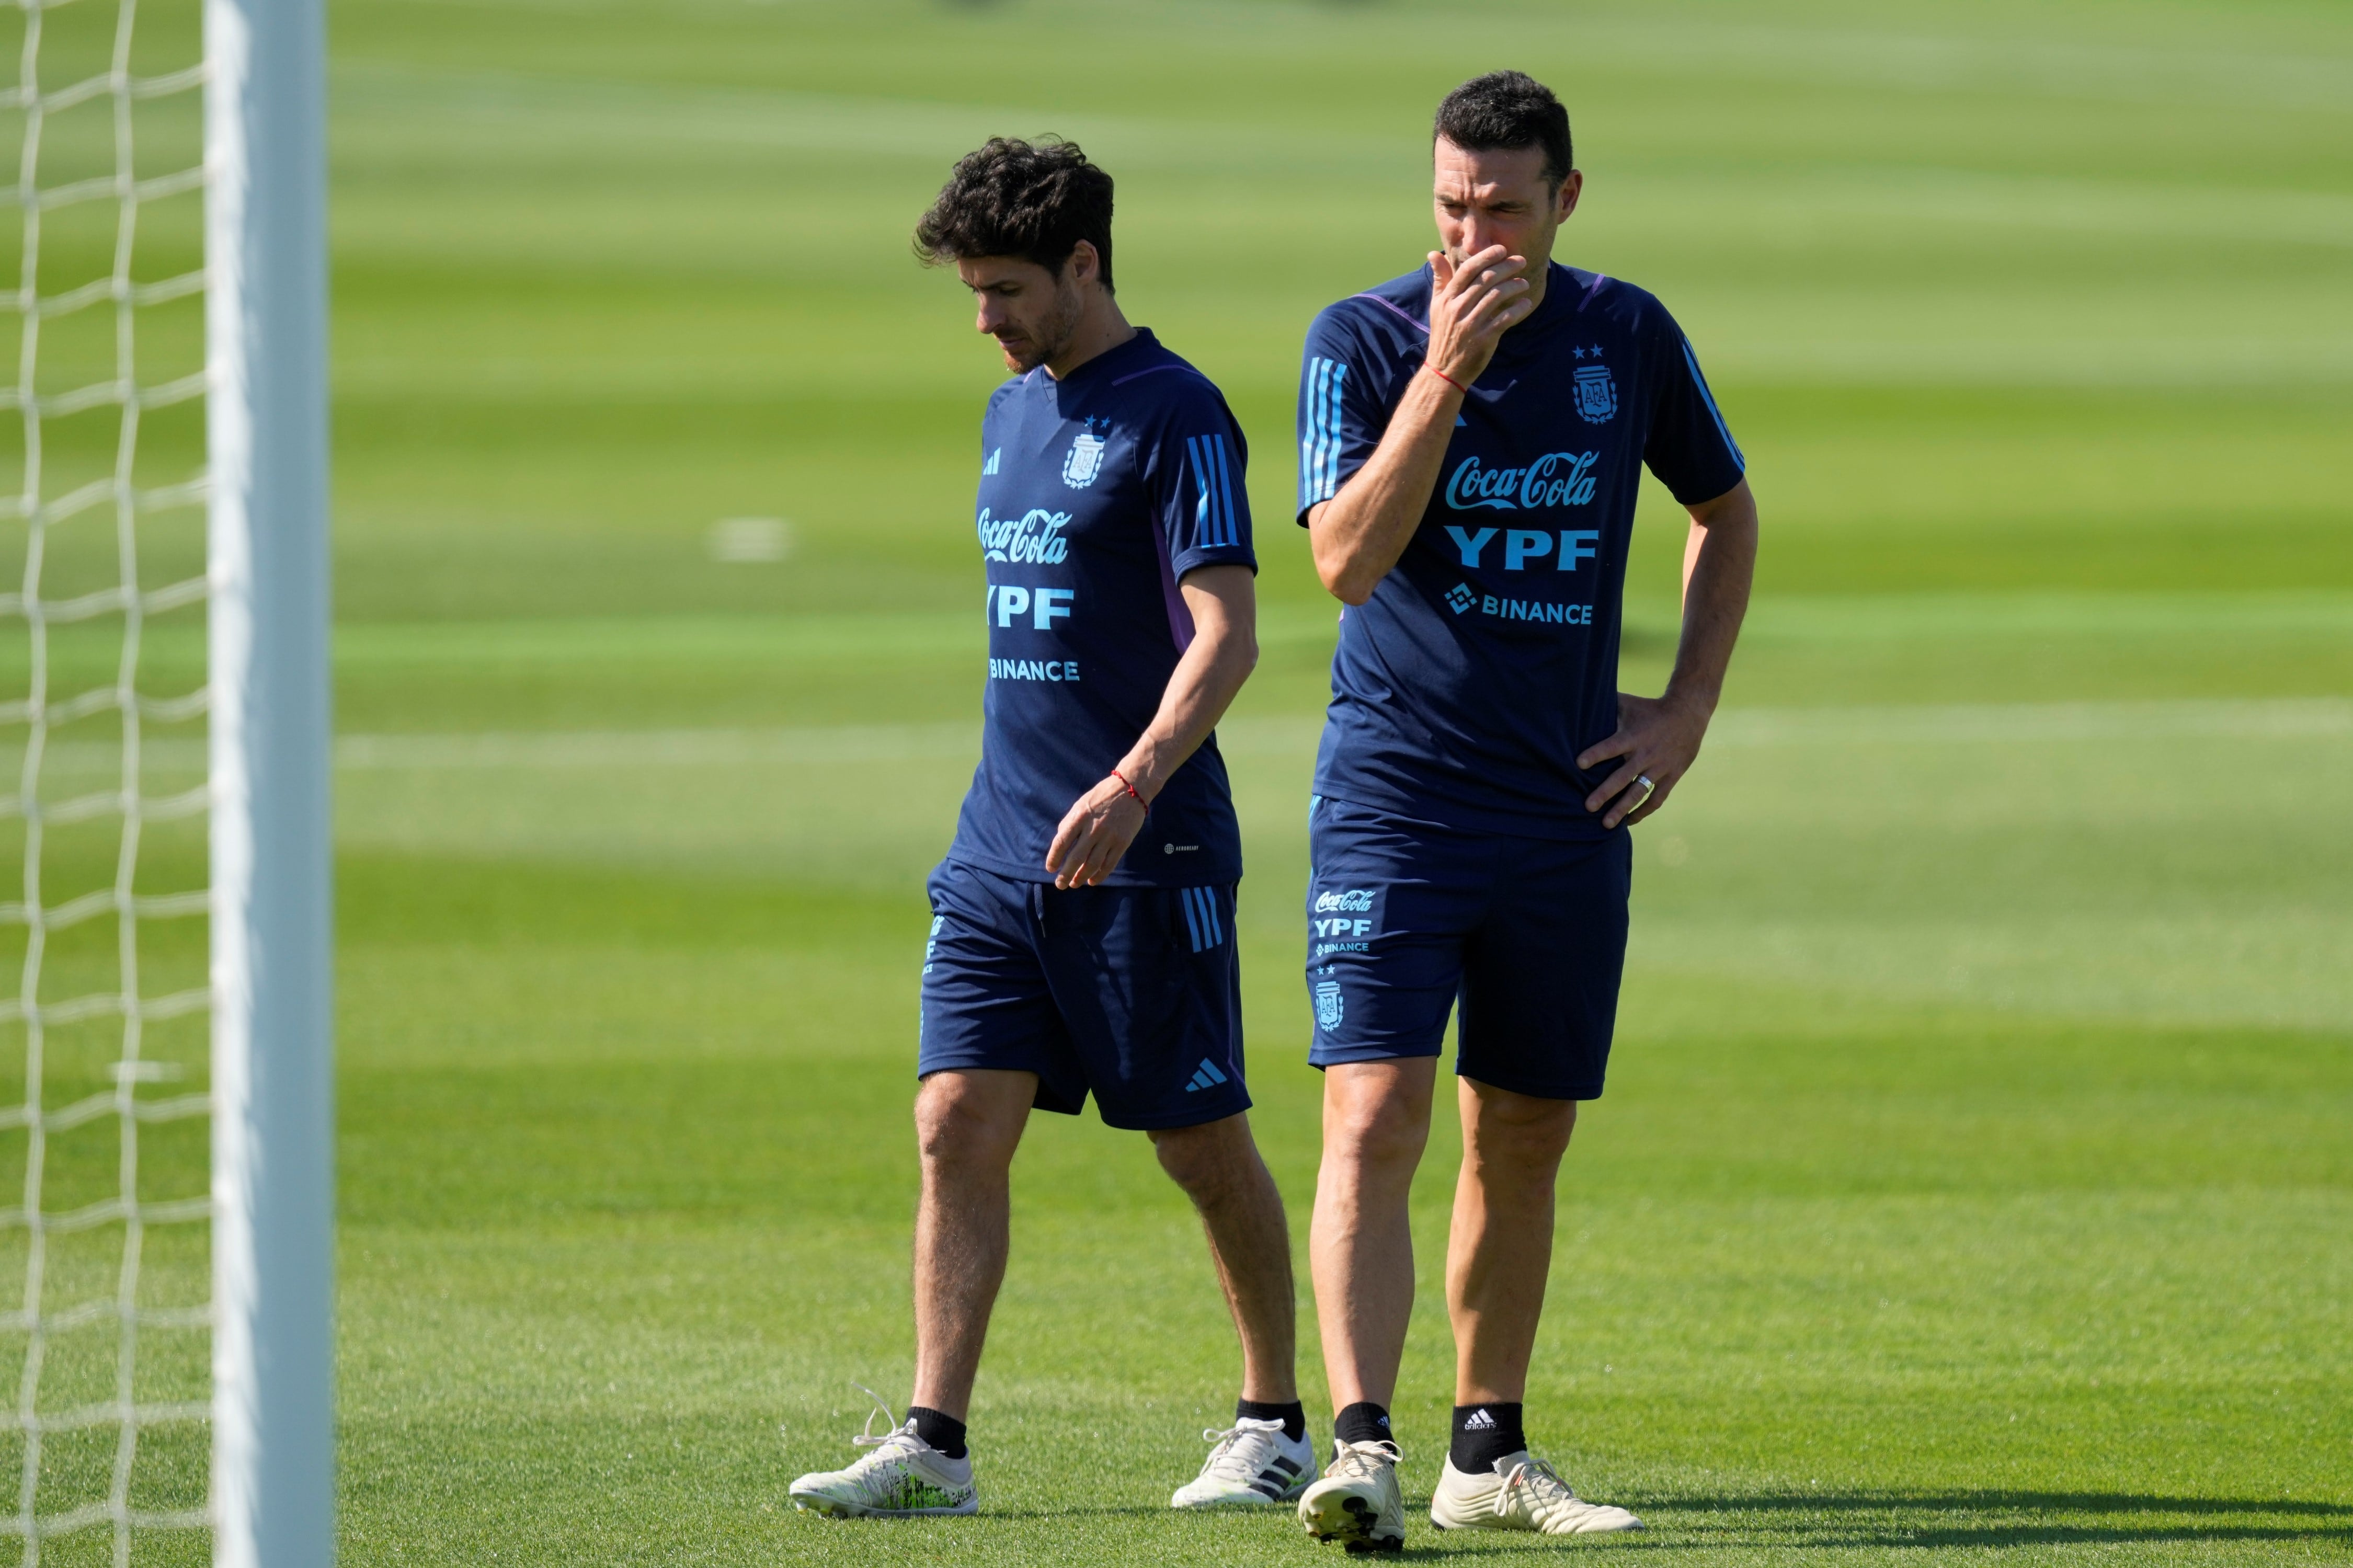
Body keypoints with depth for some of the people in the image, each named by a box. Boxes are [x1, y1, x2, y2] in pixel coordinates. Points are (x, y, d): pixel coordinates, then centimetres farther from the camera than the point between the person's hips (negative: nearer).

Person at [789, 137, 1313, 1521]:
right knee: (957, 1122, -3)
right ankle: (934, 1444, -5)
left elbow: (1226, 635, -18)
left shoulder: (1173, 415, -10)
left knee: (1204, 1144, 2)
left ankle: (1276, 1424, 16)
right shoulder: (1015, 413, 15)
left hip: (1148, 856, -7)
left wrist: (1133, 785, -30)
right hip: (1003, 842, 7)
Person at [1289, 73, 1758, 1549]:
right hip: (1394, 800, -4)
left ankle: (1489, 1456, 22)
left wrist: (1688, 710, 11)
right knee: (1372, 1123, -16)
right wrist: (1446, 373, -24)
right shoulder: (1363, 339, -6)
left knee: (1523, 1146, 10)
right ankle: (1364, 1453, -22)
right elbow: (1347, 558, -17)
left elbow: (1728, 510, 20)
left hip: (1570, 811, 4)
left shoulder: (1628, 335, 5)